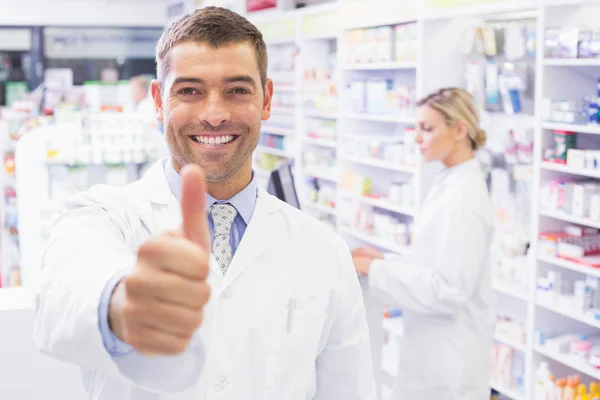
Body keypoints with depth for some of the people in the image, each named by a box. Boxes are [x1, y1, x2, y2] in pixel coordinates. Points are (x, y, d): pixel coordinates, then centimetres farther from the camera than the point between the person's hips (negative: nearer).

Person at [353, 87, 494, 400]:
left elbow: (449, 288, -24)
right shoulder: (448, 184, 8)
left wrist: (374, 269, -22)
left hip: (449, 353, -9)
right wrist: (383, 260, 4)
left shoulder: (463, 197, -22)